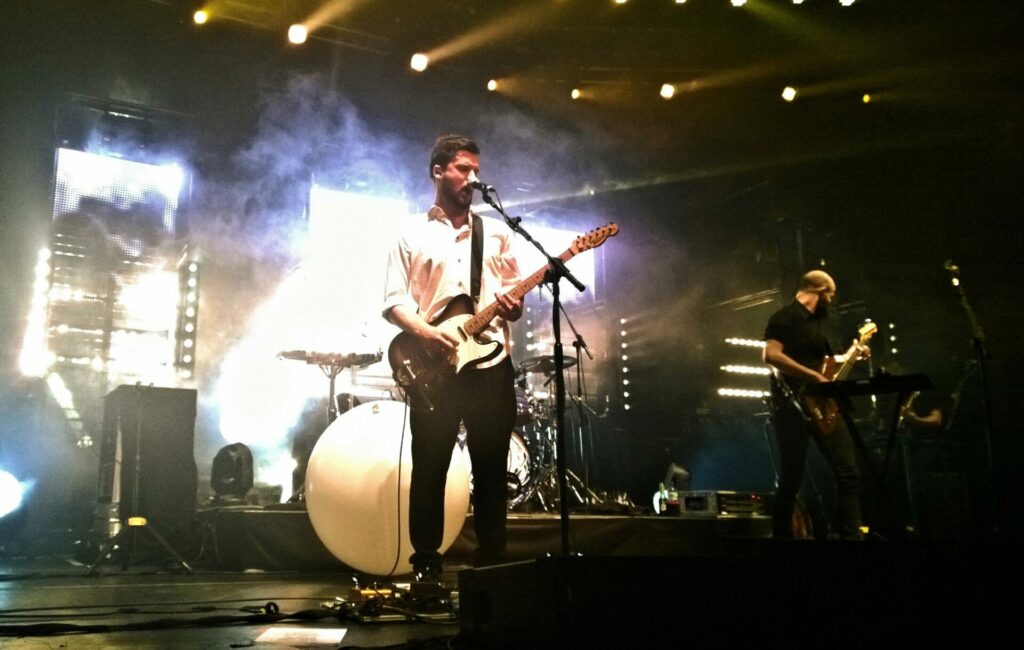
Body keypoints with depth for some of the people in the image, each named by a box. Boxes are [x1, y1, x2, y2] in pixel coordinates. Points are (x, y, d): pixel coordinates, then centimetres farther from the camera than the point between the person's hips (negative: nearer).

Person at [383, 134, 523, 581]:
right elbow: (393, 301, 2)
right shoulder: (413, 235, 9)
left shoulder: (496, 231, 17)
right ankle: (426, 566, 10)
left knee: (492, 470, 4)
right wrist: (424, 331, -17)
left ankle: (491, 564, 13)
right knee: (429, 469, 0)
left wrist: (511, 306, -8)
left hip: (491, 362, 2)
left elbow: (514, 294, 16)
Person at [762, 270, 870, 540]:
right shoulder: (784, 318, -8)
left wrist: (853, 355, 23)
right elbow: (771, 355, -23)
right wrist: (814, 376, -23)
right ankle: (782, 536, 8)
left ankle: (852, 536, 8)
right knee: (791, 480, -3)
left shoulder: (819, 320, 20)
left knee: (849, 473, 2)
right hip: (794, 406, -8)